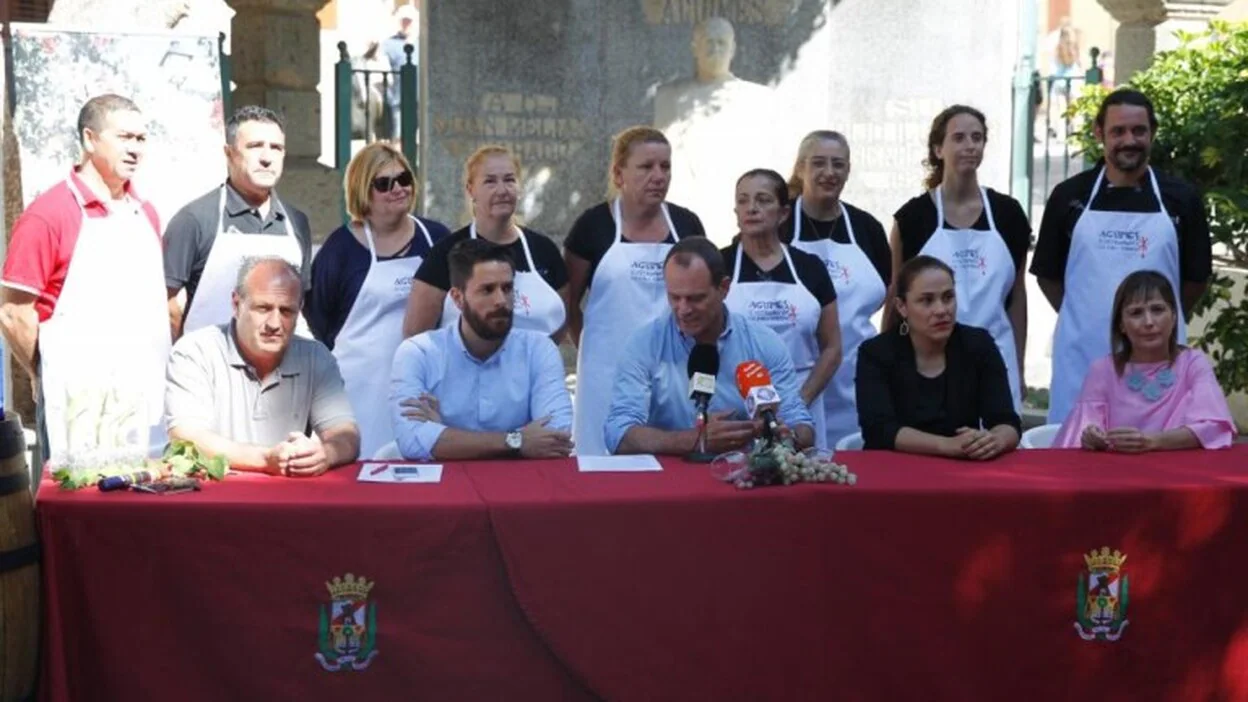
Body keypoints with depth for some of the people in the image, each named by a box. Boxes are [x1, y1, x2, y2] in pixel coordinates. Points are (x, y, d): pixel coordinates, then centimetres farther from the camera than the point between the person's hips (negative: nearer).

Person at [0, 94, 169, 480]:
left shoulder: (146, 215, 13)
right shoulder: (47, 215, -7)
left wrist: (157, 372, 12)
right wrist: (51, 379, -2)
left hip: (148, 405, 6)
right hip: (82, 408, -6)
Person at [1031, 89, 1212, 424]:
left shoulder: (1181, 198, 4)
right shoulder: (1069, 195, 3)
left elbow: (1197, 278, 12)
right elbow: (1047, 274, 10)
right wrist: (1085, 318, 9)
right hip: (1083, 356, 0)